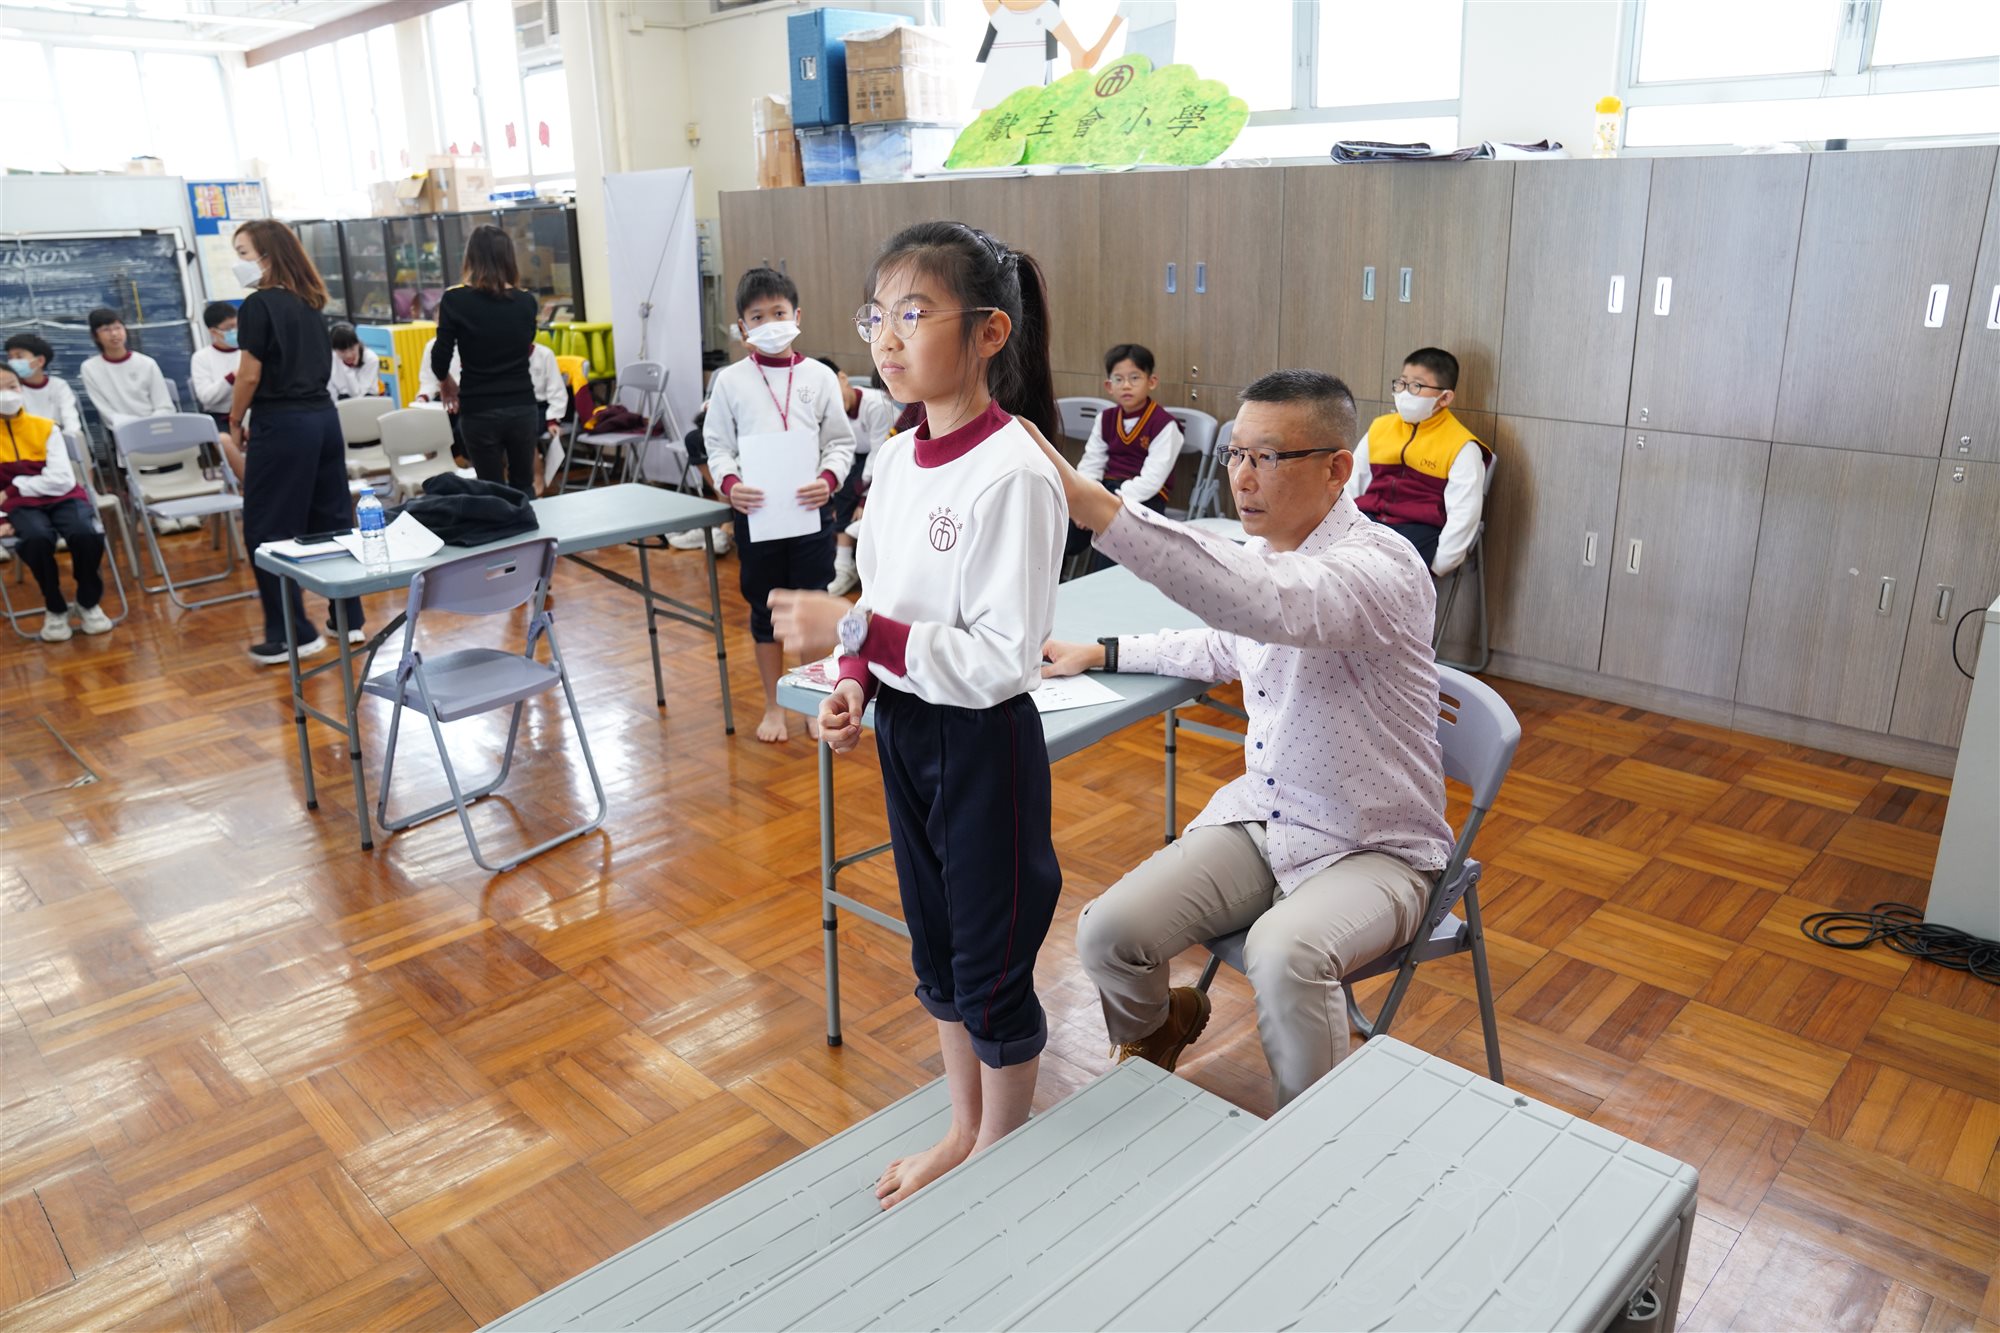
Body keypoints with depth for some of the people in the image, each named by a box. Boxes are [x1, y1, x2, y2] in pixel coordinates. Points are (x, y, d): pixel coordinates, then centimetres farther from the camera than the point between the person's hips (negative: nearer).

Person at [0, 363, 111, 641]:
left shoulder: (45, 427, 2)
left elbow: (63, 480, -7)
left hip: (62, 498, 1)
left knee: (86, 535, -32)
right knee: (37, 539, -35)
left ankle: (88, 604, -6)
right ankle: (55, 610, -11)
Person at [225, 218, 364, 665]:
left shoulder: (258, 305, -10)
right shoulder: (309, 302, 11)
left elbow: (250, 376, -12)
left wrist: (234, 423, 2)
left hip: (282, 424, -8)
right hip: (323, 415, 8)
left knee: (268, 529, 0)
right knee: (331, 518, 12)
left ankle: (293, 634, 2)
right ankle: (348, 619, 18)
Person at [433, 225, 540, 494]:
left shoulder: (455, 300, -8)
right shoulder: (526, 301, 1)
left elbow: (441, 359, -4)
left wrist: (447, 384, 15)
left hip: (480, 411, -3)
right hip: (522, 406, 3)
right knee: (523, 487, 16)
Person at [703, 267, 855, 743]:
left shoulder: (819, 377, 1)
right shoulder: (730, 381, 1)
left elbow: (841, 441, 2)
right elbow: (717, 445, 3)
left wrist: (829, 478, -16)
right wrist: (729, 483, -16)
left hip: (810, 508, 0)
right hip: (755, 512, 0)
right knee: (765, 609, 11)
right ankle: (773, 707, 24)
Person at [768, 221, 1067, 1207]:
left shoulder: (1015, 473, -22)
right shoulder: (895, 458, 3)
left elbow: (1003, 658, -25)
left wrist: (858, 630, -25)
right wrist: (856, 683, -5)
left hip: (984, 742, -8)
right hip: (905, 730, 8)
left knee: (992, 968, 10)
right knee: (936, 949, 22)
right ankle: (963, 1132, 45)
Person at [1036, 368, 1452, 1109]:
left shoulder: (1383, 567, -22)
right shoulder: (1261, 553, 4)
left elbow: (1265, 603, -45)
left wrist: (1094, 506, -51)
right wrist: (1103, 653, 17)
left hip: (1373, 850, -6)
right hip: (1257, 818, 7)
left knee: (1283, 957, -36)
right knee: (1108, 934, -12)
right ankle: (1156, 1032, 23)